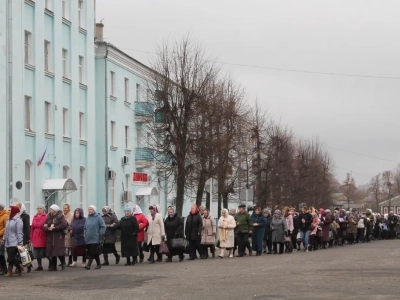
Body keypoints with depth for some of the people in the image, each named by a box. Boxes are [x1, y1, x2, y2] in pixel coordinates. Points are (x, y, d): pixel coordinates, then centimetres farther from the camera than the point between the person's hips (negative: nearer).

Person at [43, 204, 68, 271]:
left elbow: (64, 225, -16)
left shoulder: (60, 216, -3)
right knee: (51, 251, 5)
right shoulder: (49, 217, 13)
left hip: (59, 236, -5)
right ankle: (53, 266, 11)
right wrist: (48, 228, -13)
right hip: (50, 236, 5)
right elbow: (44, 225, 8)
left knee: (59, 250, -11)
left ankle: (63, 263, 9)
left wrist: (54, 228, -15)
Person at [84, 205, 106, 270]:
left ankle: (88, 264, -16)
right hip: (88, 239, 6)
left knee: (93, 252, -11)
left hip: (95, 239, -6)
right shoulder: (87, 218, 13)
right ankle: (98, 264, 20)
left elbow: (103, 227, -5)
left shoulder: (98, 217, -4)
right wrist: (85, 235, 12)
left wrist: (101, 235, -9)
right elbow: (85, 228, 20)